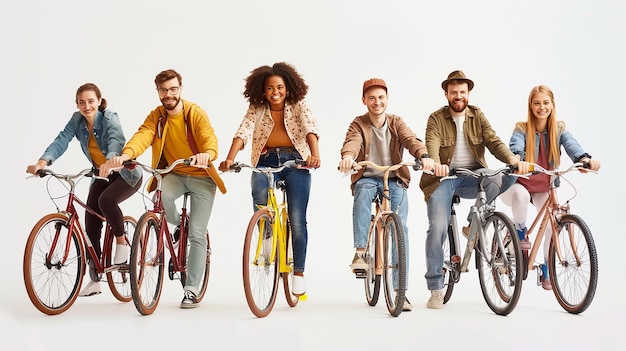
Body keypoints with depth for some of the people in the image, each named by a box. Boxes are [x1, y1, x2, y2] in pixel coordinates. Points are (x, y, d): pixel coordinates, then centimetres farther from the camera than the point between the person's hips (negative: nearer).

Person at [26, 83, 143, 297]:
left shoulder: (109, 118, -22)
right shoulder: (77, 120, -7)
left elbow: (116, 141, -41)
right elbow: (61, 141, -20)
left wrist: (110, 162, -62)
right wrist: (43, 161, -39)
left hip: (125, 174, -6)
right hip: (102, 176, 6)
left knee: (106, 200, -34)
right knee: (91, 222, -2)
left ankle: (122, 243, -8)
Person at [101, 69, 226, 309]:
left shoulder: (196, 113, -14)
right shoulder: (156, 117, -6)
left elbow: (210, 138, -31)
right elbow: (143, 135, -25)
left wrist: (207, 154, -56)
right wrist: (126, 154, -47)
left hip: (201, 177, -2)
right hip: (174, 174, 3)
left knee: (197, 234, -7)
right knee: (161, 195, -33)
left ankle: (192, 290, 4)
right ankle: (178, 224, 2)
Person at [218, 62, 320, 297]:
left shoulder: (298, 106, 6)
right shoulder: (256, 109, 9)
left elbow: (310, 127, -12)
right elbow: (243, 132, -7)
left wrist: (314, 154, -32)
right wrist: (230, 158, -25)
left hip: (295, 162, -1)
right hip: (265, 162, 1)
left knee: (297, 220, -9)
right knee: (260, 198, -29)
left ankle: (299, 273, 5)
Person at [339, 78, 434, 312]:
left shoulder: (396, 123, 6)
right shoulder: (358, 124, 2)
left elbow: (411, 140, -13)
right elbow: (352, 141, -20)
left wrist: (423, 156, -36)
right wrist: (347, 156, -45)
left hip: (394, 180, 1)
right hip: (367, 178, -1)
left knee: (400, 225, -16)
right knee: (363, 193, -37)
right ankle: (360, 252, -35)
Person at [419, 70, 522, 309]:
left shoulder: (478, 117, 7)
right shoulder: (436, 119, -2)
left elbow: (493, 141, -6)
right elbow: (431, 145, -20)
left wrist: (510, 157, -28)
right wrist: (436, 164, -43)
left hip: (473, 176, 2)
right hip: (443, 178, -2)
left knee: (503, 178, -27)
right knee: (437, 228, -16)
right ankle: (435, 289, -4)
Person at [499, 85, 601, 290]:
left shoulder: (559, 129, -3)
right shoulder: (522, 129, -10)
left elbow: (571, 145, -23)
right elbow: (515, 147, -31)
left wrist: (584, 158, -46)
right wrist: (517, 161, -55)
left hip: (545, 188, 3)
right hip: (520, 183, -3)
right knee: (520, 195, -38)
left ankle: (546, 269, 5)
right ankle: (521, 231, -9)